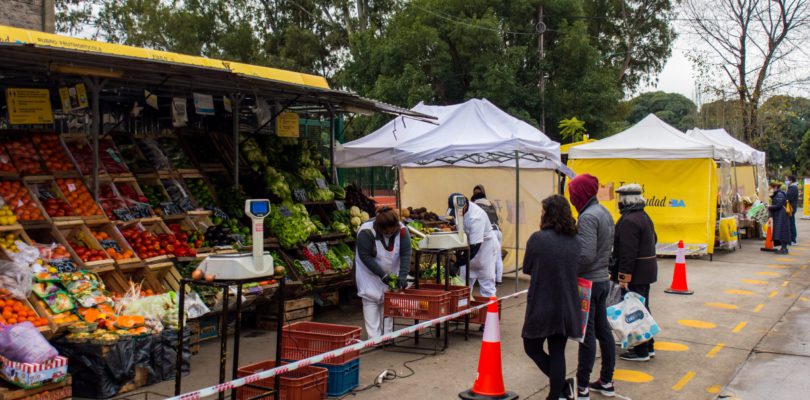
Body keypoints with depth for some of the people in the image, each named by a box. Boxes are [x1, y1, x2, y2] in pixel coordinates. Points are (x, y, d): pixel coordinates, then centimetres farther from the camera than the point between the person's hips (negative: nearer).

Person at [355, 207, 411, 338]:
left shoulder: (402, 230, -19)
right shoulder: (366, 232, -29)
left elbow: (406, 254, -18)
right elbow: (365, 257, -25)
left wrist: (403, 276, -28)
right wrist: (382, 275, -26)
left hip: (391, 272, 3)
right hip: (370, 272, -3)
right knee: (371, 301, -8)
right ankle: (374, 337, -6)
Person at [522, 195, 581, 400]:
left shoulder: (538, 238, -14)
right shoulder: (575, 241, 1)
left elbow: (526, 268, -4)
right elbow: (577, 270, 11)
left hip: (541, 306, -5)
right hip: (567, 307, 5)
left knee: (532, 348, 12)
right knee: (557, 352, 12)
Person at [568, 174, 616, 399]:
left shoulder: (588, 217, -18)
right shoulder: (605, 213, 11)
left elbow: (586, 254, -25)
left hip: (588, 281, -9)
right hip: (603, 279, 9)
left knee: (587, 334, -4)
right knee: (603, 330, 14)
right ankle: (606, 382, 23)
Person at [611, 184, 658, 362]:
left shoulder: (629, 220, -20)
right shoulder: (644, 217, 14)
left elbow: (628, 252, -25)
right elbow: (653, 239, 24)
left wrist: (624, 276, -24)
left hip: (635, 273, -11)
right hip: (647, 271, 11)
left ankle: (641, 351, 1)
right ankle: (648, 346, 28)